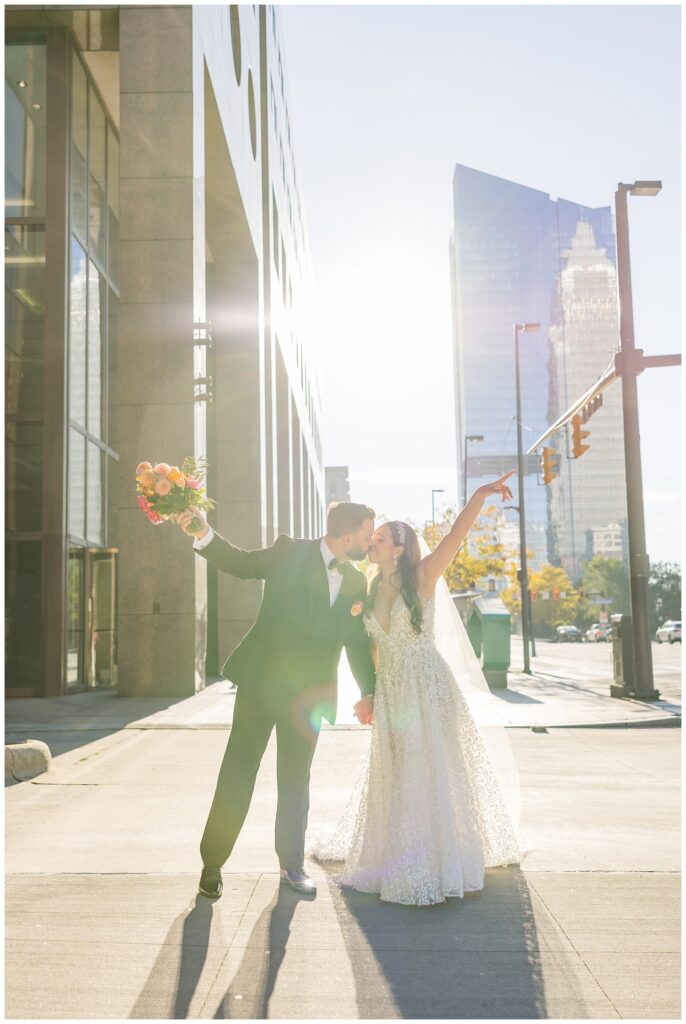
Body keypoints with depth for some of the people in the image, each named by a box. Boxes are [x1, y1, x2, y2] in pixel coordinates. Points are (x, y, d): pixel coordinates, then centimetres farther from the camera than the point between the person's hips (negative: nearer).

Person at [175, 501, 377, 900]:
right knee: (237, 774, 5)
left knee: (296, 781, 14)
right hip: (262, 681, -3)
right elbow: (240, 562, -5)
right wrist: (202, 533, -21)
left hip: (309, 695, 4)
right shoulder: (290, 553, -5)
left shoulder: (357, 582, 8)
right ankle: (213, 863, 20)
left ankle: (292, 864, 30)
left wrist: (369, 691, 7)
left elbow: (359, 642, 13)